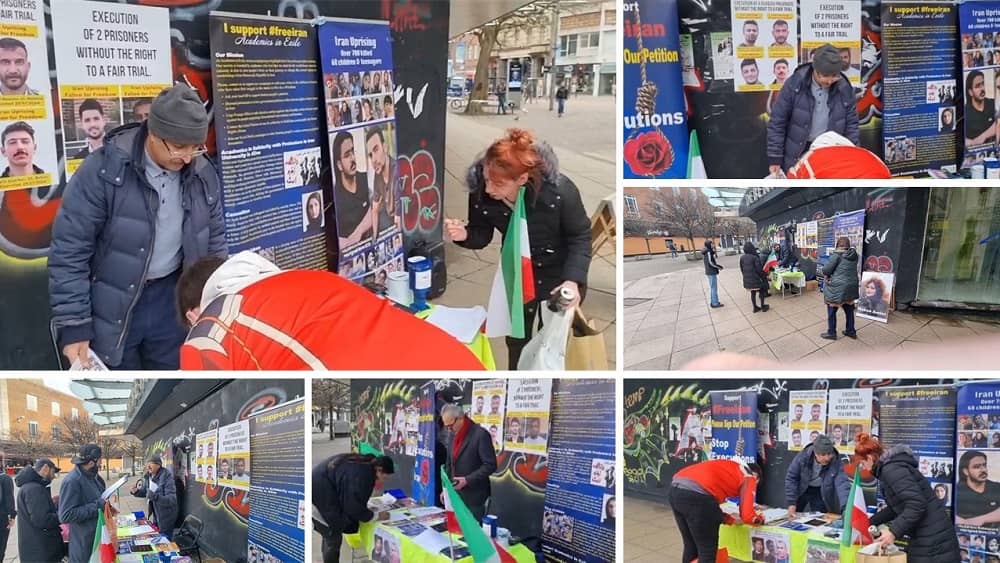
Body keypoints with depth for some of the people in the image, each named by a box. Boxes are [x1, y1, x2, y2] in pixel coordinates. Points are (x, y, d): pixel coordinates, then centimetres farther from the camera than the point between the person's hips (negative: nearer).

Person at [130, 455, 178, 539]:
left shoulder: (166, 477, -24)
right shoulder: (148, 476, -2)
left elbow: (172, 499, -30)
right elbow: (144, 491, 16)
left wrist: (155, 496, -43)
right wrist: (136, 491, -6)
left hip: (166, 517, -7)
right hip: (156, 515, 7)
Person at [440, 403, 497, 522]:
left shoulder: (480, 434, -14)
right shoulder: (452, 434, 9)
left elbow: (490, 465, -15)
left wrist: (467, 480, -20)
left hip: (474, 496, -6)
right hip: (455, 494, 6)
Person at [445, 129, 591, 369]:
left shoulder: (559, 191, -36)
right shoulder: (480, 194, -27)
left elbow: (580, 237, -21)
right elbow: (482, 235, -9)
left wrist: (573, 280, -35)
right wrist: (465, 235, -33)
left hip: (561, 273, -3)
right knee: (517, 337, 17)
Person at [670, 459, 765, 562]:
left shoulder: (729, 469, 35)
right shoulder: (749, 478, 14)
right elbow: (747, 516, 5)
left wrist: (732, 520, 35)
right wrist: (759, 518, 27)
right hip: (696, 495, -8)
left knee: (691, 547, 24)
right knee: (707, 551, 7)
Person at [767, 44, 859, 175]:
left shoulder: (844, 88, -6)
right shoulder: (794, 84, -13)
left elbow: (851, 125, 4)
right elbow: (777, 123, -8)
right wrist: (775, 158, -10)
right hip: (798, 155, -2)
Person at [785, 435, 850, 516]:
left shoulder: (836, 462, -28)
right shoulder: (802, 457, -27)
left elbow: (842, 484, -37)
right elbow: (791, 478, -17)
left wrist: (846, 507, -52)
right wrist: (791, 503, -20)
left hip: (820, 492, 0)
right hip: (802, 489, 0)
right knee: (792, 518, 8)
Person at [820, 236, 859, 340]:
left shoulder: (837, 255, -14)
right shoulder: (854, 255, 4)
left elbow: (826, 270, -15)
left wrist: (827, 274, 6)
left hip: (837, 287, -6)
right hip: (851, 286, 6)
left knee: (832, 310, 8)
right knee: (849, 309, 19)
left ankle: (831, 333, 15)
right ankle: (851, 331, 29)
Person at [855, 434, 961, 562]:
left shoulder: (891, 469, -16)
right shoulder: (892, 465, 16)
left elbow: (917, 504, -25)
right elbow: (896, 507, 28)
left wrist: (893, 532, -24)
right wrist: (870, 522, 30)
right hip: (925, 539, 10)